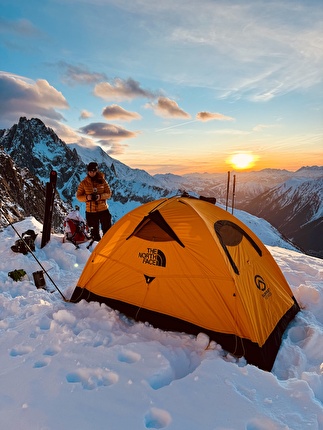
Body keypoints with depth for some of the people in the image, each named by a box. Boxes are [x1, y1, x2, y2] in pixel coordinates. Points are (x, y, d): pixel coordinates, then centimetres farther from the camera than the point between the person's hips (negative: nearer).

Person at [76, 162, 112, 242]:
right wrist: (87, 197, -17)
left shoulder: (102, 181, 0)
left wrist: (101, 196, -16)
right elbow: (78, 196, 3)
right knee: (95, 232, 8)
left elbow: (109, 193, 3)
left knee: (107, 231, 4)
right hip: (91, 212, 0)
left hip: (103, 210, 0)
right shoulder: (84, 183, 0)